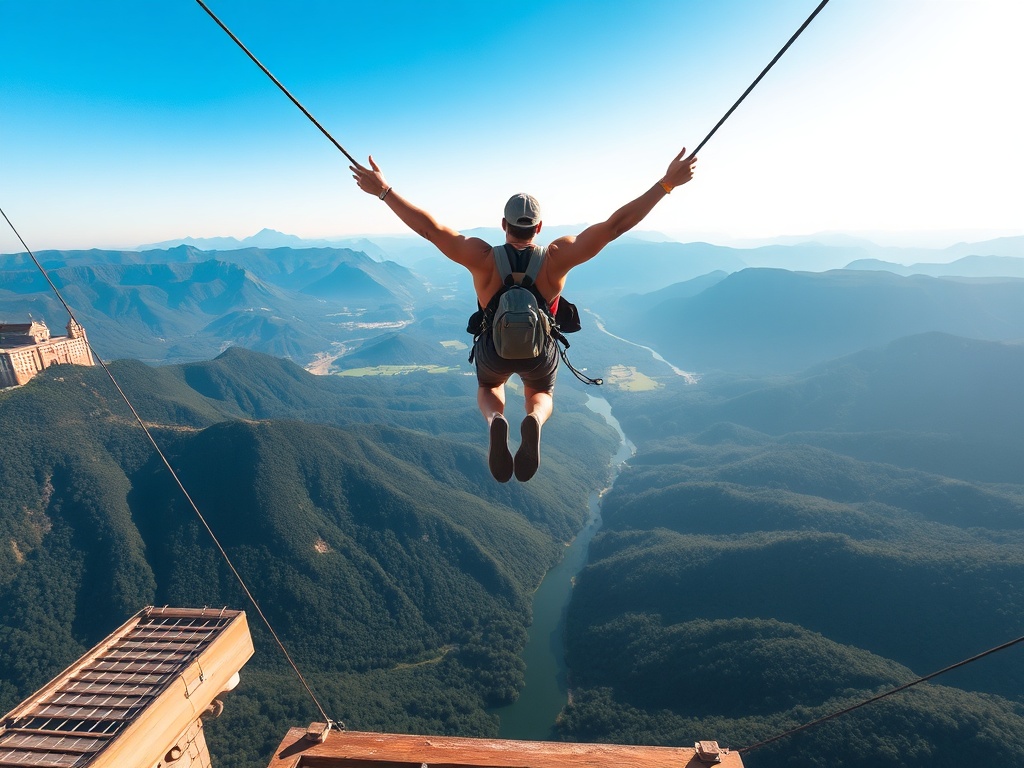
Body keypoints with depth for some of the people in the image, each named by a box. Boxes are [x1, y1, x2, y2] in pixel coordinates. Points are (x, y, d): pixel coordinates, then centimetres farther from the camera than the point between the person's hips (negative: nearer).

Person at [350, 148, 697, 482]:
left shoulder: (483, 259, -28)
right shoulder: (556, 258, -27)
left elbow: (429, 227, -29)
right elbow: (614, 225, -29)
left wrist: (384, 190, -20)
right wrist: (666, 183, -24)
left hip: (494, 352, 0)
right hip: (540, 354, 0)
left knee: (489, 389, 34)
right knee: (541, 397, 31)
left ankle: (496, 421, -8)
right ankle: (533, 422, -12)